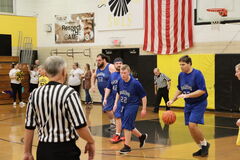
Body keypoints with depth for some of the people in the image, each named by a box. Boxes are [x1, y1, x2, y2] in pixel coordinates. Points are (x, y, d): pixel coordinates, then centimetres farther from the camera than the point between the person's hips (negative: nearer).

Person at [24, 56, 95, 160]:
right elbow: (80, 126, -17)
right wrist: (91, 142, -1)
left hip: (43, 150, 5)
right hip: (65, 150, -4)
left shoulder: (35, 94, 1)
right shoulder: (69, 93, -14)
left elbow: (29, 127, 5)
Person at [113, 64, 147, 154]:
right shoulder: (120, 82, -2)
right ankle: (141, 136, 39)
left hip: (132, 105, -7)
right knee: (129, 126, 14)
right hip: (123, 106, 7)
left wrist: (144, 109, -10)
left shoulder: (135, 83, -18)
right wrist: (116, 104, 12)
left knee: (126, 126, -12)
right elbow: (118, 93, 17)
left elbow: (143, 96, -10)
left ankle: (127, 146, -2)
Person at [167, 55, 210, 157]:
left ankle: (205, 144, 5)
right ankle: (201, 149, 22)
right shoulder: (181, 75, 4)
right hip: (188, 104, 7)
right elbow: (179, 89, 18)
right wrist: (173, 100, 8)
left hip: (199, 103, -7)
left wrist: (187, 95, -28)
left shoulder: (197, 74, -18)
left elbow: (202, 91, -24)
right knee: (190, 127, 6)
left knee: (192, 125, -19)